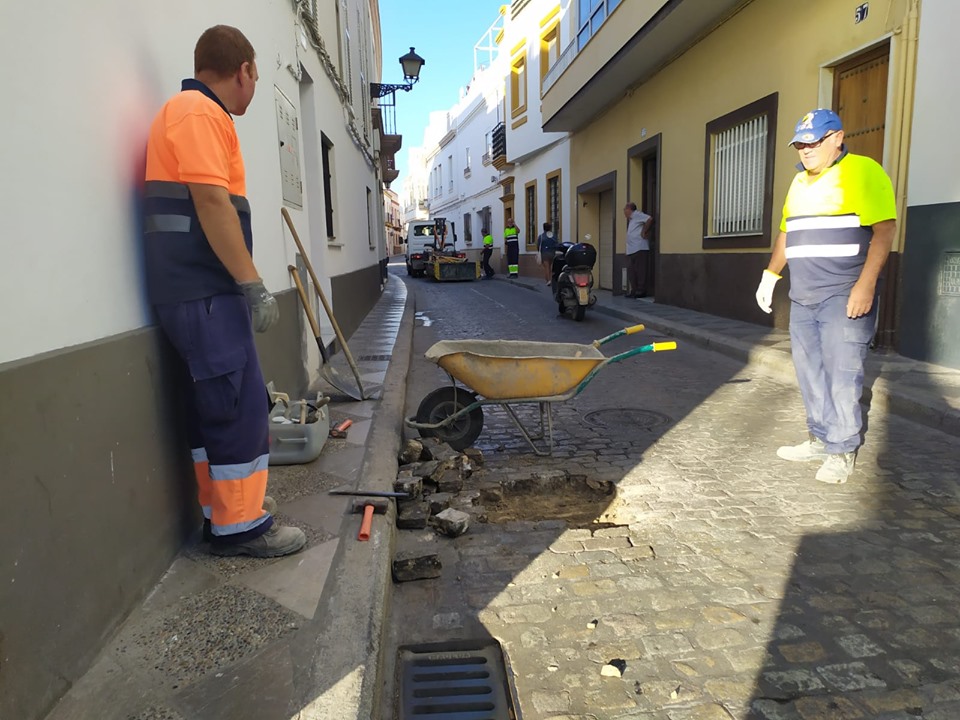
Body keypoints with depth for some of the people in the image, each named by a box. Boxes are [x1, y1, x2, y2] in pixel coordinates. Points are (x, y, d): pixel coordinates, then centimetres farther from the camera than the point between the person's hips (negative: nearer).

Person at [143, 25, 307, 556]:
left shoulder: (198, 113, 23)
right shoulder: (199, 113, -8)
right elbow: (211, 202, -19)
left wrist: (242, 284, 22)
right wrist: (254, 285, -19)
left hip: (200, 292, 10)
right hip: (204, 292, -10)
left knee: (216, 406, 13)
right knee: (241, 405, -6)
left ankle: (223, 512, 23)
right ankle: (241, 528, 3)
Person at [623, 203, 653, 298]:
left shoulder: (636, 215, -6)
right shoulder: (631, 219, 23)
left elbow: (650, 219, -19)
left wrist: (644, 232, -14)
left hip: (640, 248, -10)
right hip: (631, 250, 10)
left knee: (640, 270, -7)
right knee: (631, 270, 7)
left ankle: (641, 291, -4)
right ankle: (634, 291, 11)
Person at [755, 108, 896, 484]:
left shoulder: (863, 171, -5)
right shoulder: (799, 182, 18)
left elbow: (884, 229, -13)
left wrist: (866, 284, -22)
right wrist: (770, 276, 18)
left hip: (844, 297, -7)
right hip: (802, 298, 7)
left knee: (841, 373, -6)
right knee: (810, 373, 9)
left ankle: (842, 451, 4)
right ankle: (821, 439, 20)